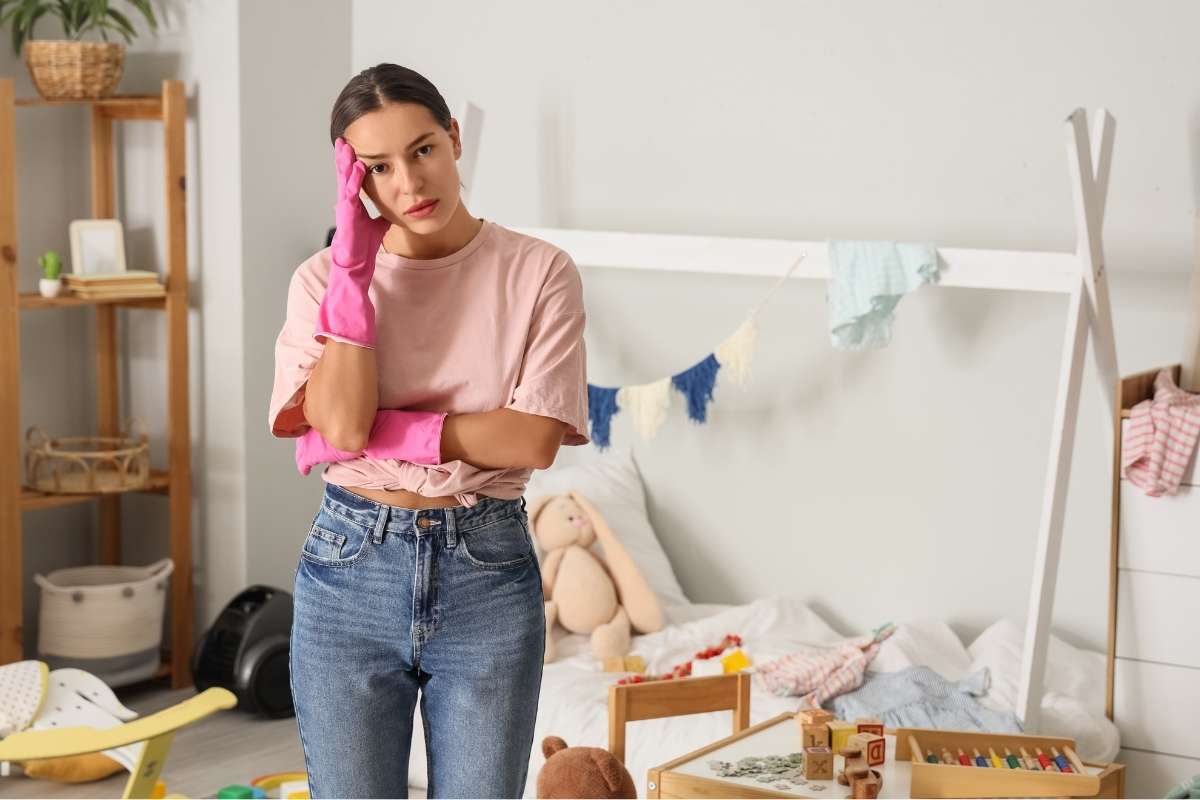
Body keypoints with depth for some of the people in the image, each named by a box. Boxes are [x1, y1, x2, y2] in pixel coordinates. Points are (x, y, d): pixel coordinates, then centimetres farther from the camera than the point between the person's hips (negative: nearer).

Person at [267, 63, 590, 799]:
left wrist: (387, 431, -15)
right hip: (350, 570, 1)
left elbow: (534, 440, -13)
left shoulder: (538, 271, -4)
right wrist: (353, 266, -14)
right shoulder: (325, 278, 0)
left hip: (487, 573, -1)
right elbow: (341, 424, -15)